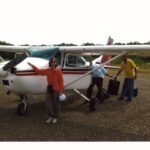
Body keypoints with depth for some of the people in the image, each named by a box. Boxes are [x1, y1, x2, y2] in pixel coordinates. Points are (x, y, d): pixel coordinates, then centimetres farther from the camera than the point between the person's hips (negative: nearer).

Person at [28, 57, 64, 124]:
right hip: (49, 89, 5)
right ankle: (50, 116, 26)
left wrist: (61, 90, -11)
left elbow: (61, 81, -10)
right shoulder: (48, 70, 5)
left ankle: (55, 117, 25)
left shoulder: (58, 70, -10)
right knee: (47, 104, 5)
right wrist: (33, 66, 13)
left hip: (56, 89, -5)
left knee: (56, 103, 8)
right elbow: (39, 71, 16)